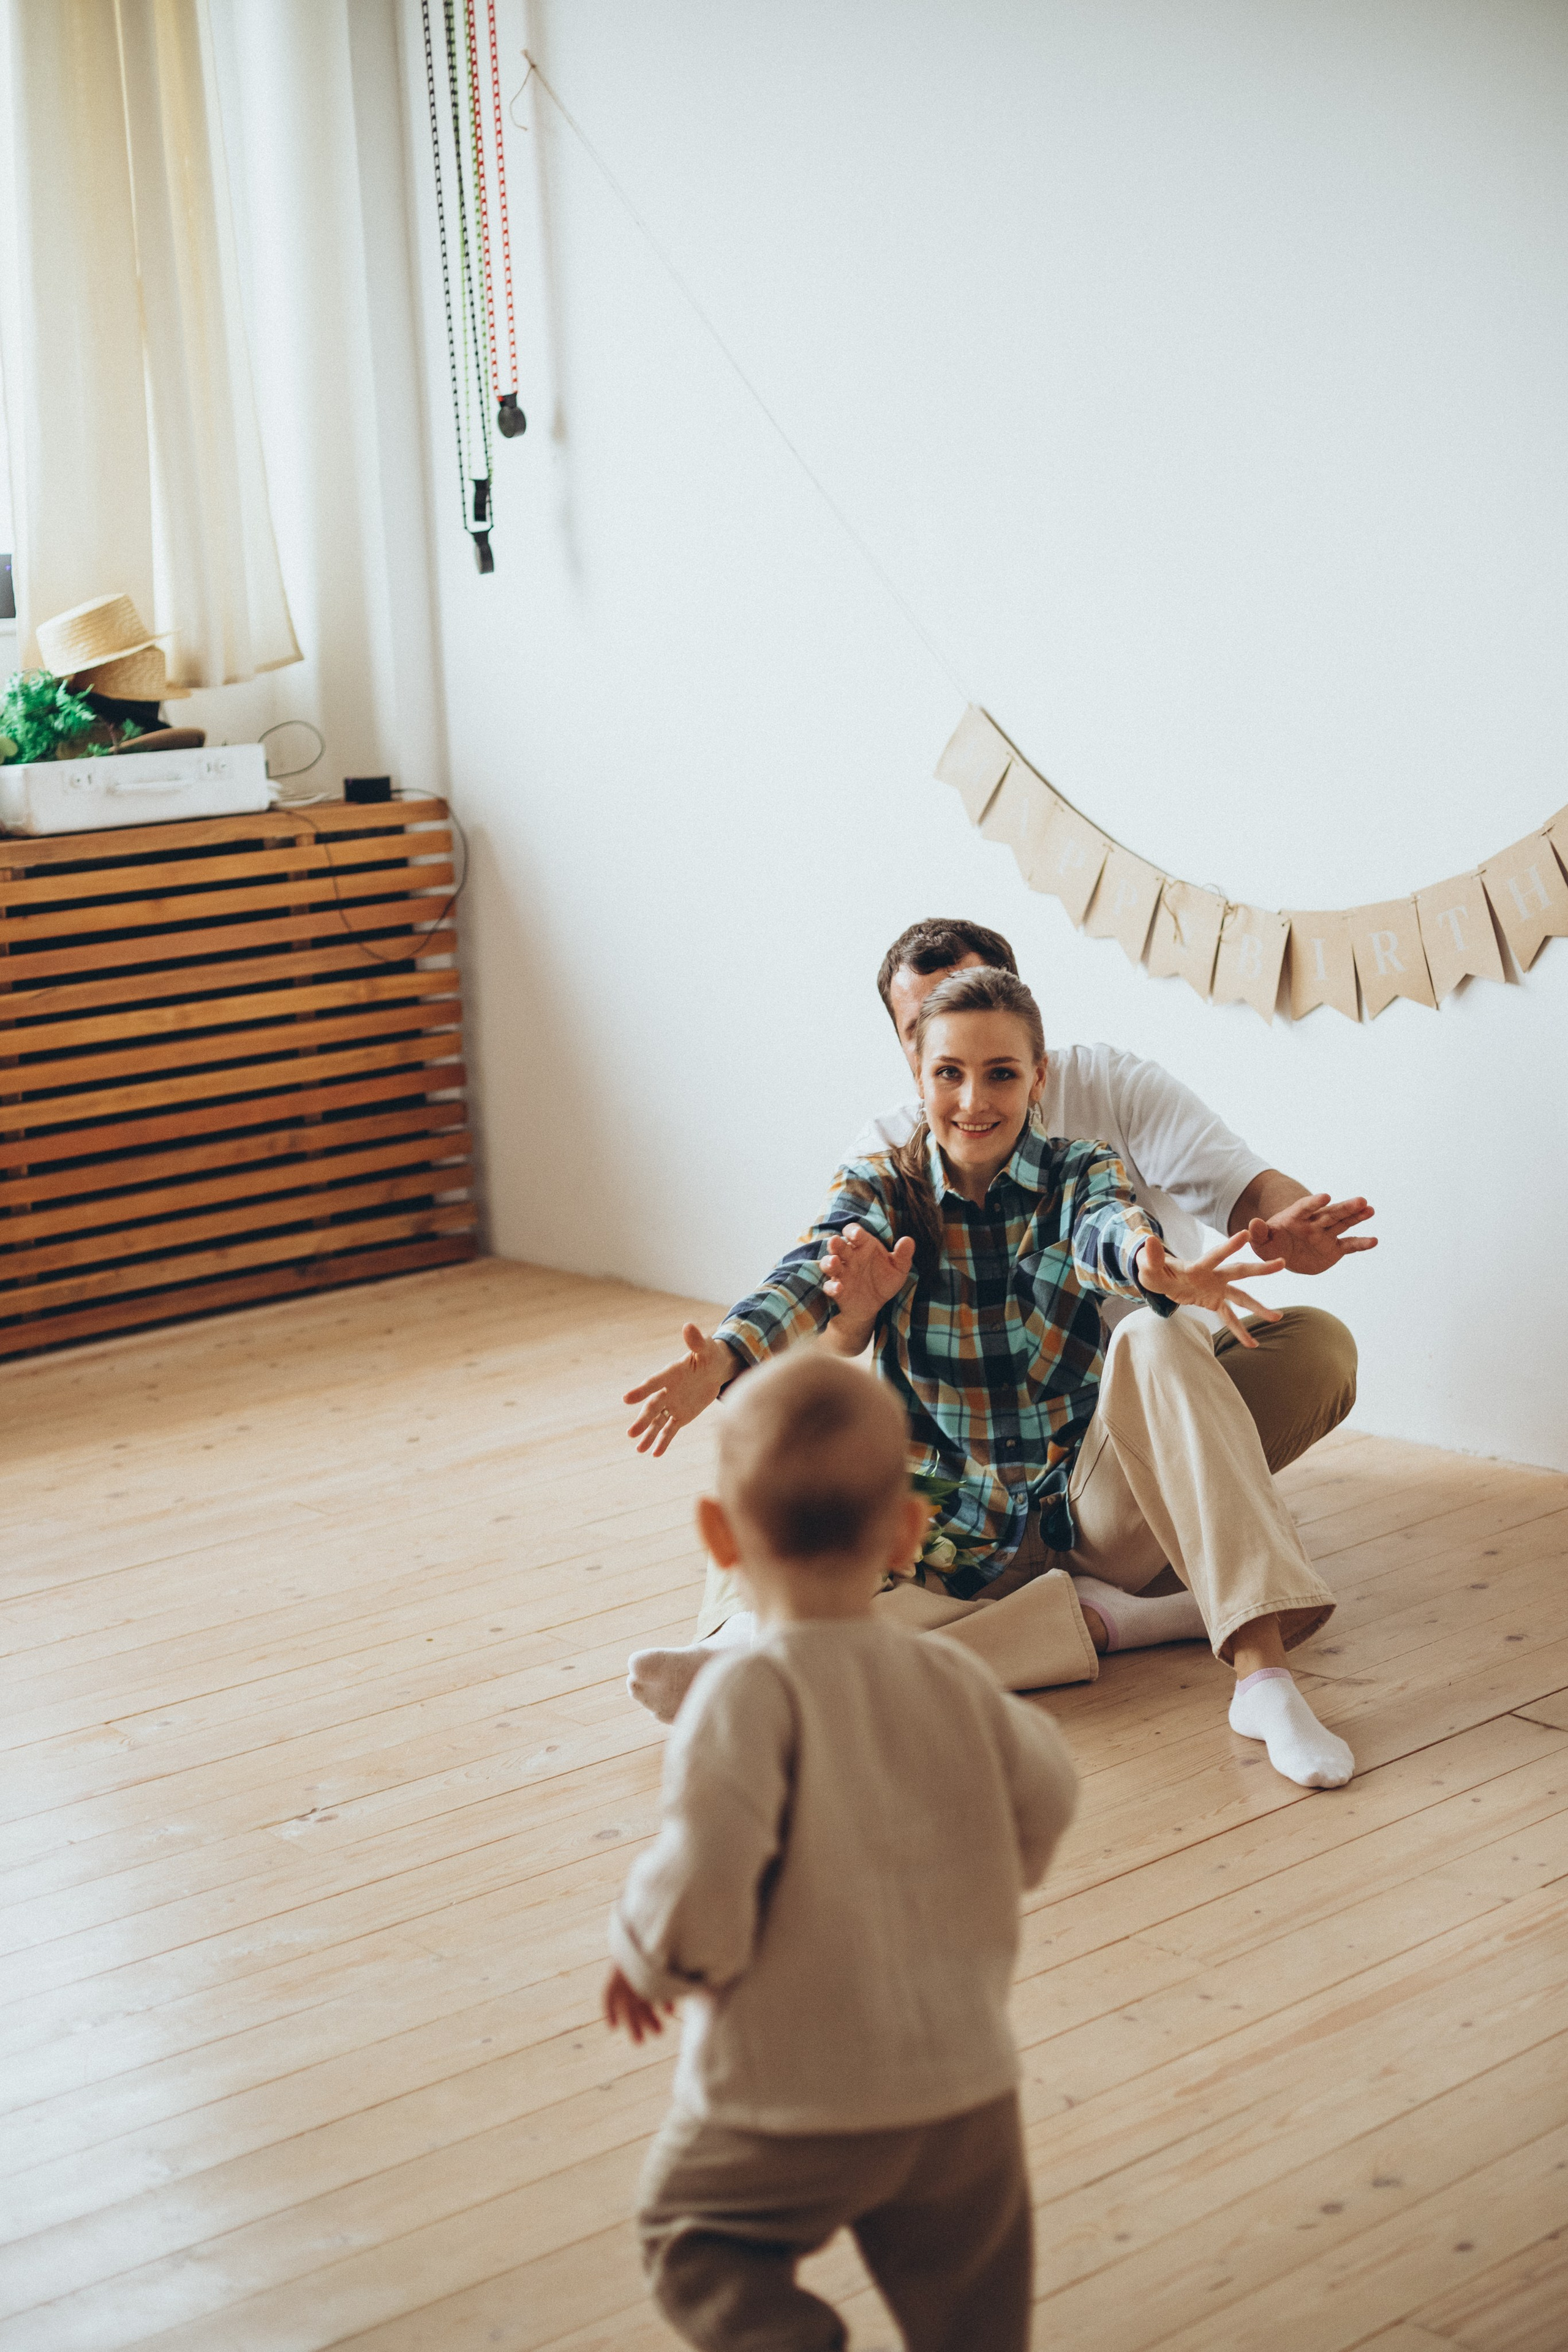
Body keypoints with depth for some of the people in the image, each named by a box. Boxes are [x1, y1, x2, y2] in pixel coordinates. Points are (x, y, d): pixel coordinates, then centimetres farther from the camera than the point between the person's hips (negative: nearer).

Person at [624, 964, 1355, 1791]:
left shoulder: (1079, 1174, -1)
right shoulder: (878, 1191, 1)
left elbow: (1109, 1228, -25)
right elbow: (802, 1282, -19)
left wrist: (1157, 1269, -52)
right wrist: (721, 1359, -42)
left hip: (1094, 1506, 1)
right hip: (961, 1529, -1)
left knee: (1156, 1339, -32)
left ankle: (1261, 1669, -39)